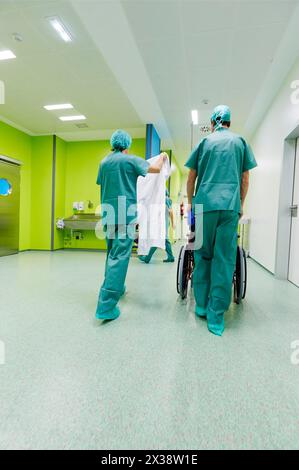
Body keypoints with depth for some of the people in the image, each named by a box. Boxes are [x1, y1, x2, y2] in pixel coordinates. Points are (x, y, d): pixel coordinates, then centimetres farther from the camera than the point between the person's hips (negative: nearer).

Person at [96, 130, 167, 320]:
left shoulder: (104, 162, 13)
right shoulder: (131, 160, -2)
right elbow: (156, 169, -3)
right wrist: (162, 157, 16)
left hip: (108, 213, 6)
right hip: (125, 213, -6)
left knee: (112, 253, 18)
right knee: (119, 256, -9)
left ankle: (117, 288, 31)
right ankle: (106, 305, -13)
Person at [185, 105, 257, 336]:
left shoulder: (205, 141, 15)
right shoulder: (240, 142, 16)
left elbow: (191, 178, 13)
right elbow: (245, 179, 13)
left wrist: (190, 202, 23)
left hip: (205, 204, 0)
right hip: (231, 205, 0)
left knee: (203, 255, 9)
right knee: (225, 259, -2)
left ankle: (202, 305, 13)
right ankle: (216, 316, -1)